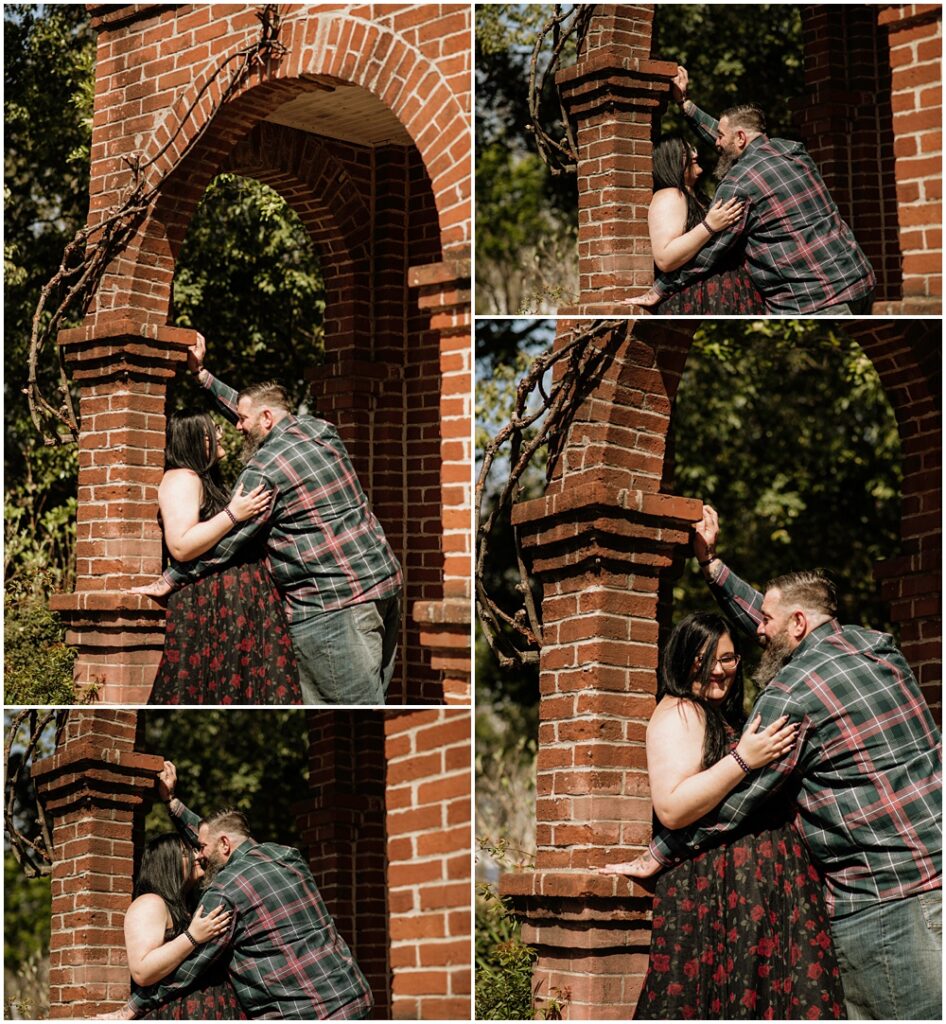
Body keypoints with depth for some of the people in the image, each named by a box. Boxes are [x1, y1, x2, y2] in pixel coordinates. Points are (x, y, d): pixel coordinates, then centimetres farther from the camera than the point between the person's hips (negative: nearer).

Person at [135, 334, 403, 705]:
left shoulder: (265, 469, -10)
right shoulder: (320, 429, 12)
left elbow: (222, 539, -5)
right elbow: (250, 410, 28)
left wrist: (167, 582, 6)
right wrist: (201, 374, 31)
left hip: (331, 601, -9)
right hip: (385, 580, 9)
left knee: (355, 703, -8)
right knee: (374, 695, 11)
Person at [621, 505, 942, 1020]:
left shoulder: (791, 695, -10)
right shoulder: (876, 645, 13)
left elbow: (732, 795, -3)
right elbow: (776, 630, 29)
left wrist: (658, 856, 9)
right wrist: (710, 563, 34)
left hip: (879, 898, -9)